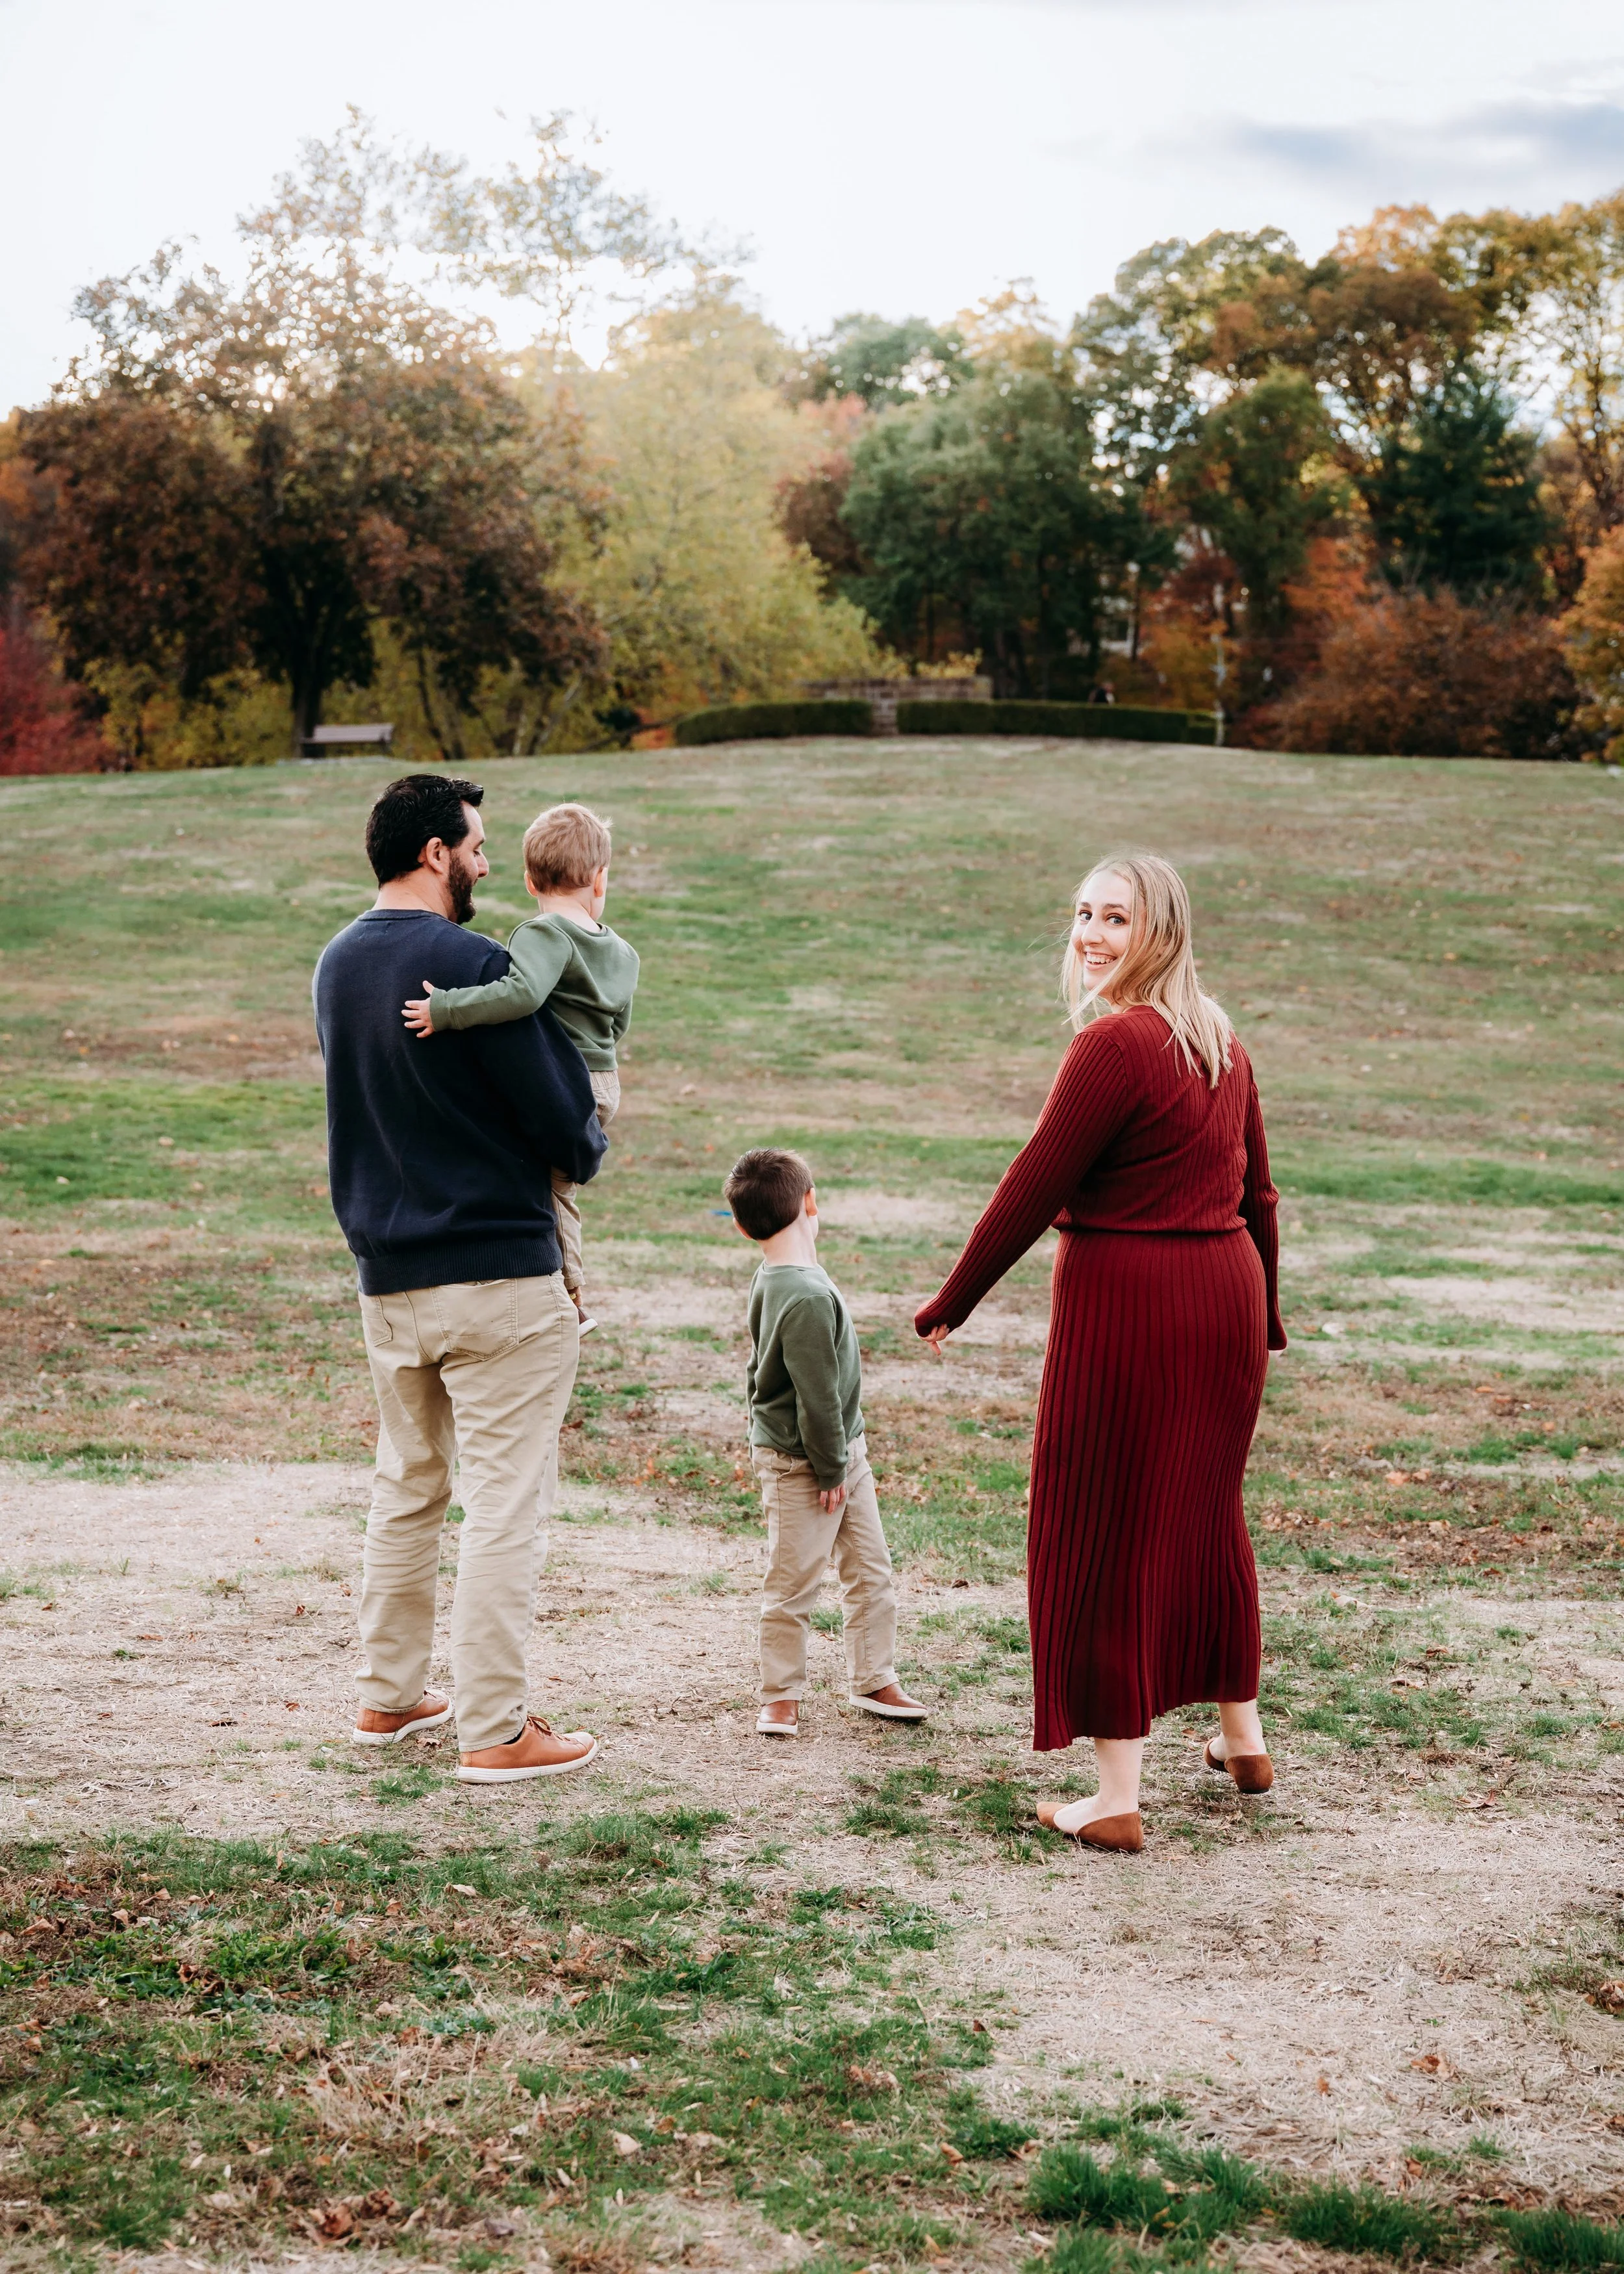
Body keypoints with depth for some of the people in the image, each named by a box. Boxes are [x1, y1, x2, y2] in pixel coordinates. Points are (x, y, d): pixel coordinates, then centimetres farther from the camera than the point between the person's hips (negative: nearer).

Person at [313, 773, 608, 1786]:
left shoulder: (338, 965, 8)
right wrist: (589, 1147, 9)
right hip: (497, 1270, -8)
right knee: (507, 1501, -2)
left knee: (407, 1488, 19)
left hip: (387, 1274, 8)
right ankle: (495, 1730, 1)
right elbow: (564, 1122, -15)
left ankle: (390, 1695, 28)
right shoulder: (473, 964, -17)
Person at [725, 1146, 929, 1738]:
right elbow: (817, 1396, -24)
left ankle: (873, 1680, 25)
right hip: (804, 1466, -10)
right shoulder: (807, 1299, -28)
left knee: (870, 1571, 14)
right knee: (792, 1583, 4)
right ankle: (780, 1695, 16)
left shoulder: (770, 1283, 3)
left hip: (846, 1453, 10)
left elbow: (759, 1370, 14)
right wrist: (831, 1470, -15)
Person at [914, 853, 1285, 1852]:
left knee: (1104, 1532, 1)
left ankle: (1118, 1798, 6)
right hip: (1226, 1292, 8)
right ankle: (1243, 1739, 37)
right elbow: (1256, 1191, 15)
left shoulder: (1116, 1045, -18)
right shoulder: (1220, 1039, 8)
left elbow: (1034, 1188, -16)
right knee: (1205, 1513, 23)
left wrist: (951, 1303, -6)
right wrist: (1263, 1315, 27)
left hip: (1128, 1302, -8)